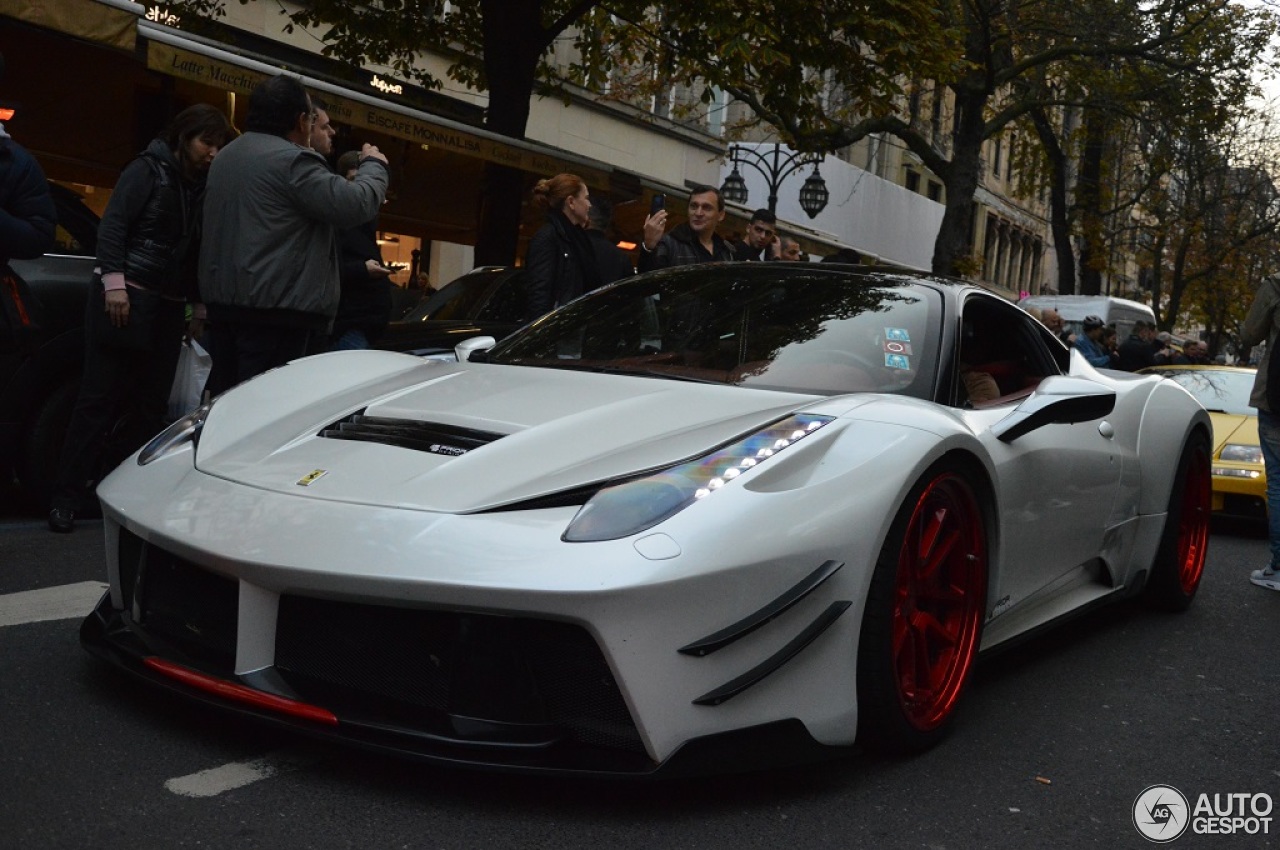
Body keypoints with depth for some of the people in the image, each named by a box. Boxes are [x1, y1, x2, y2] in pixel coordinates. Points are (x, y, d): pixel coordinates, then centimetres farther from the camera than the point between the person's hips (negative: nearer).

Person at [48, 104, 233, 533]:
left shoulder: (200, 186, 14)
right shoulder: (148, 169, -3)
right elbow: (112, 225, -10)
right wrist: (114, 282, -19)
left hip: (168, 307, 6)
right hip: (127, 298, -6)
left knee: (151, 405, 5)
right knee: (99, 399, -6)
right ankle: (66, 498, -1)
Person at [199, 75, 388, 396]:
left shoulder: (226, 156, 18)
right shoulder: (292, 159, -13)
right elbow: (354, 205, -15)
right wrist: (373, 165, 2)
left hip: (222, 299, 9)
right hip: (275, 305, -9)